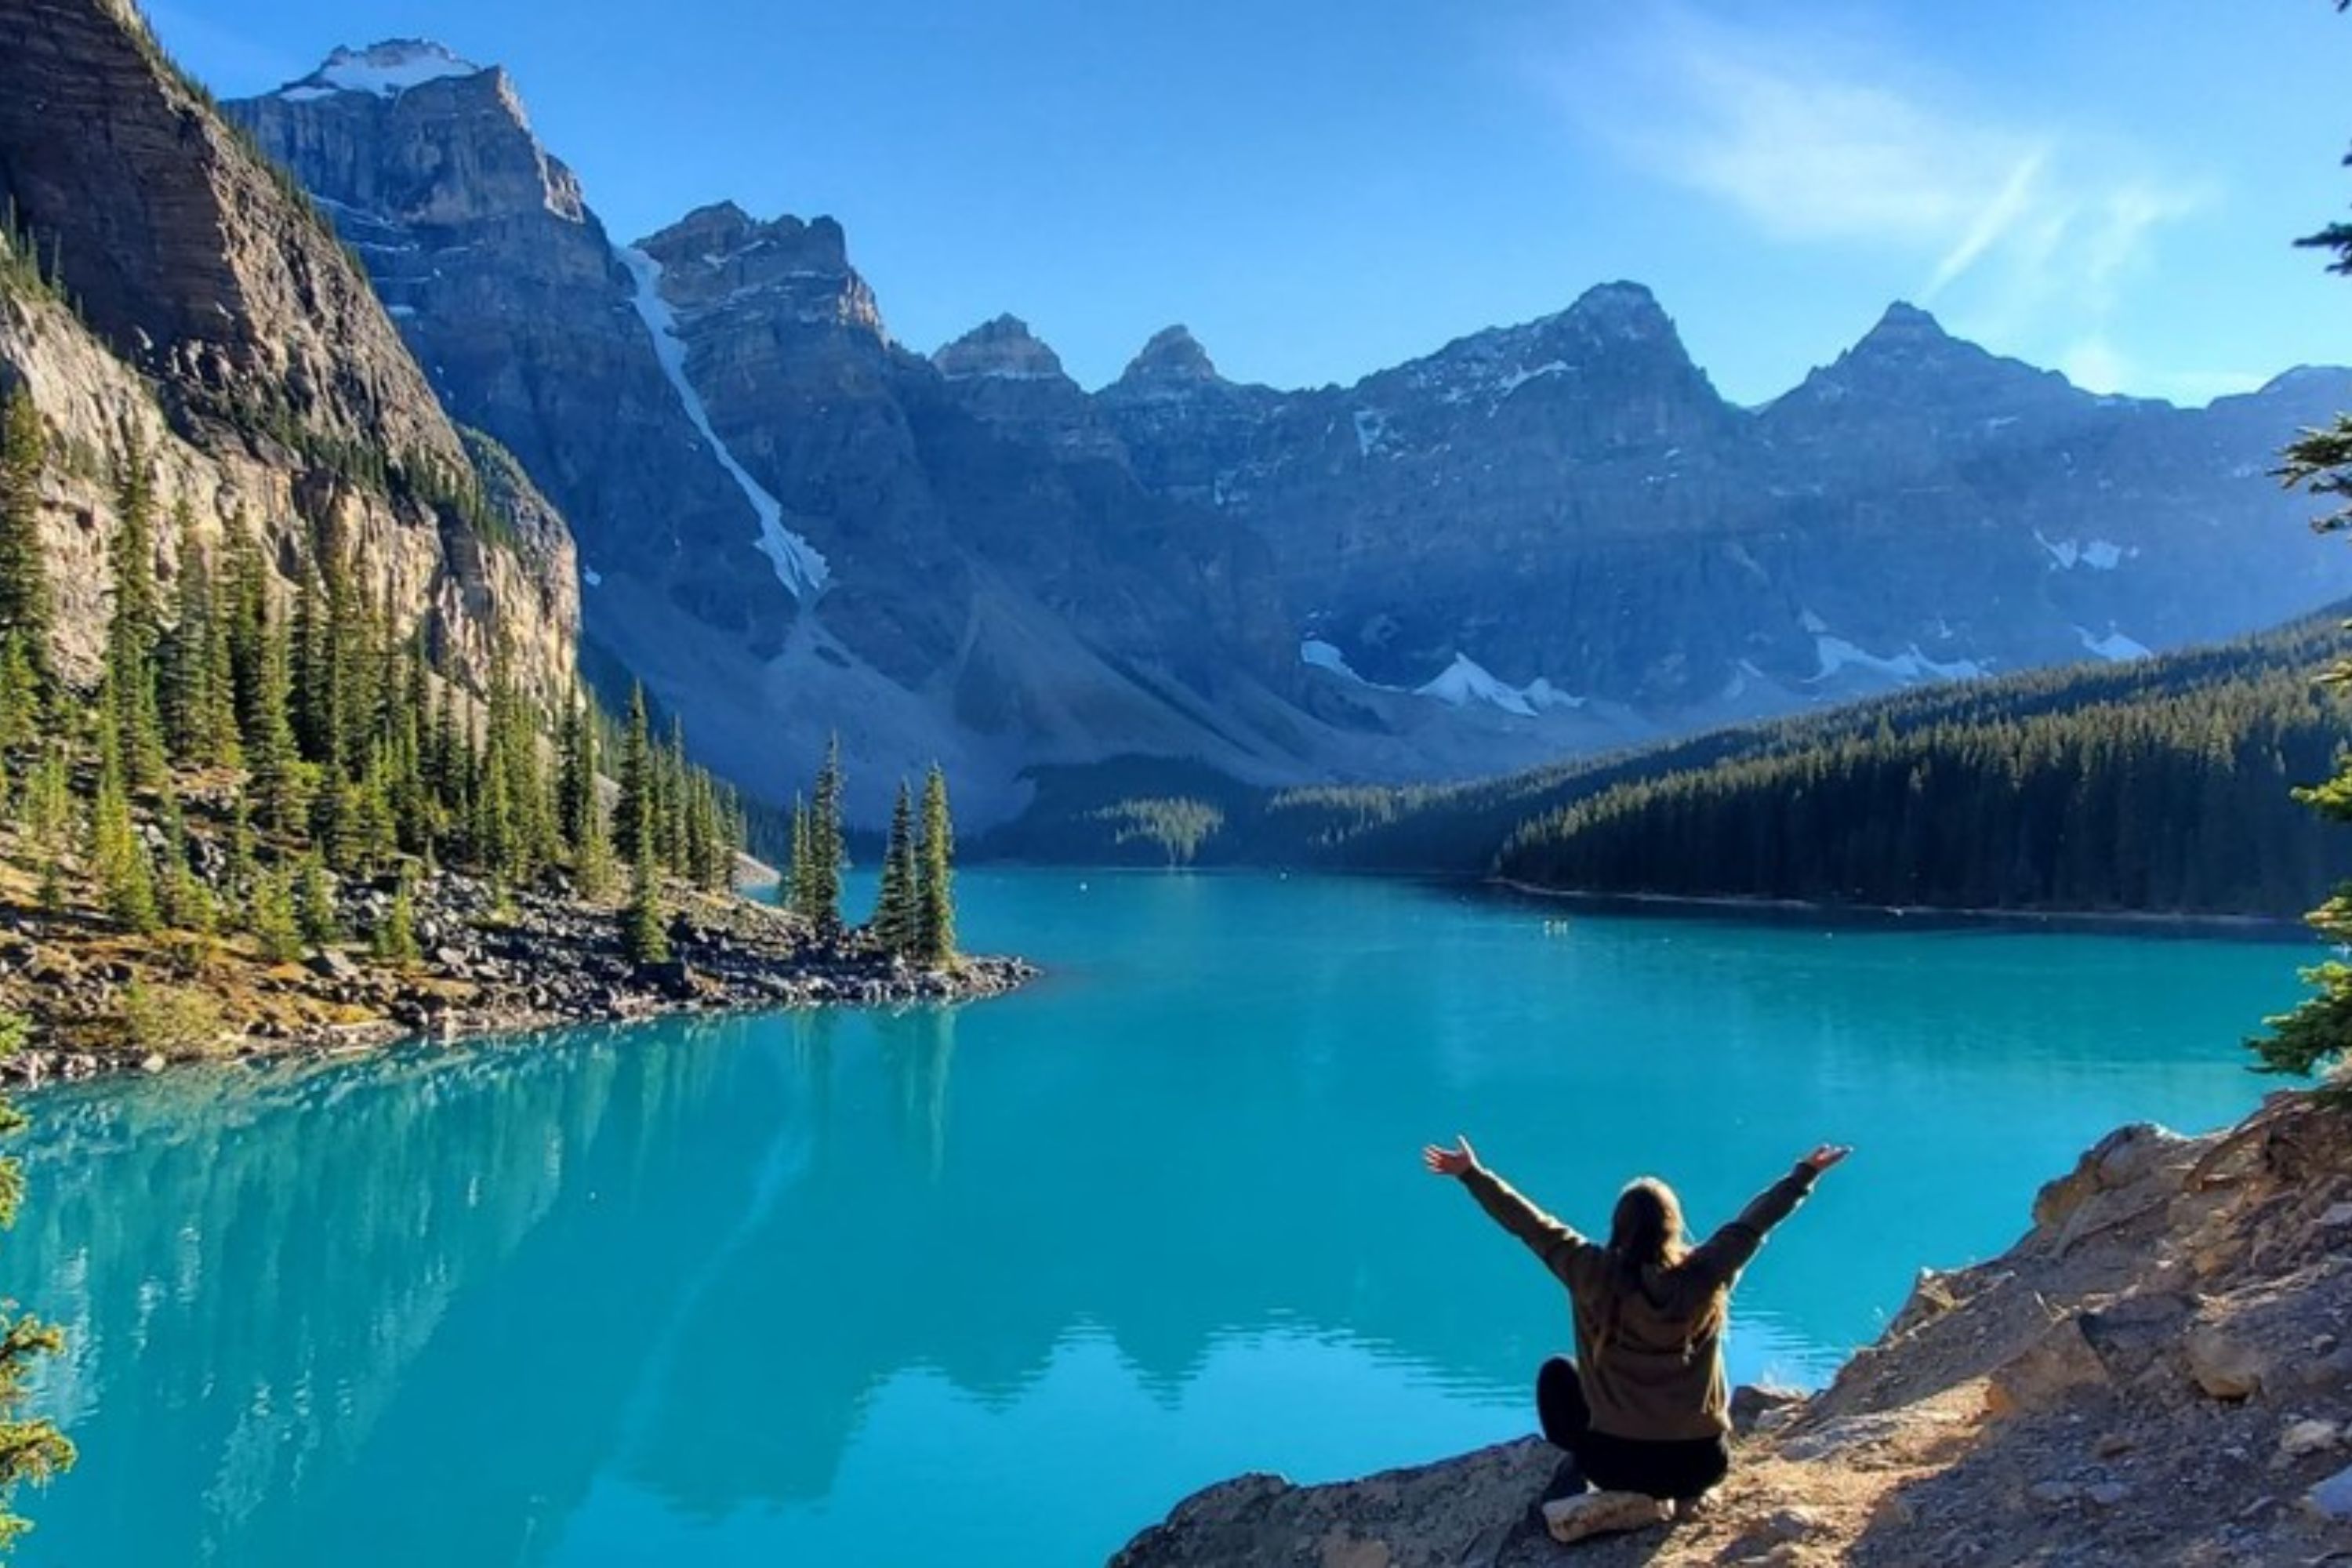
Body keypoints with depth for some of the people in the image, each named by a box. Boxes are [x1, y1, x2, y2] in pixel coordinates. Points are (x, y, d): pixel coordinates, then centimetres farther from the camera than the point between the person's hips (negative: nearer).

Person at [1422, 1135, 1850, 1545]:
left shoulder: (1594, 1275, -11)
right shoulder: (1706, 1273, -8)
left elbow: (1530, 1225, -1)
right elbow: (1755, 1222, 6)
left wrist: (1471, 1174, 11)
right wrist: (1806, 1173, 22)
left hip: (1617, 1460, -2)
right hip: (1702, 1463, 2)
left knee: (1557, 1373, 25)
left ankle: (1573, 1494, 10)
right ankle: (1670, 1497, 15)